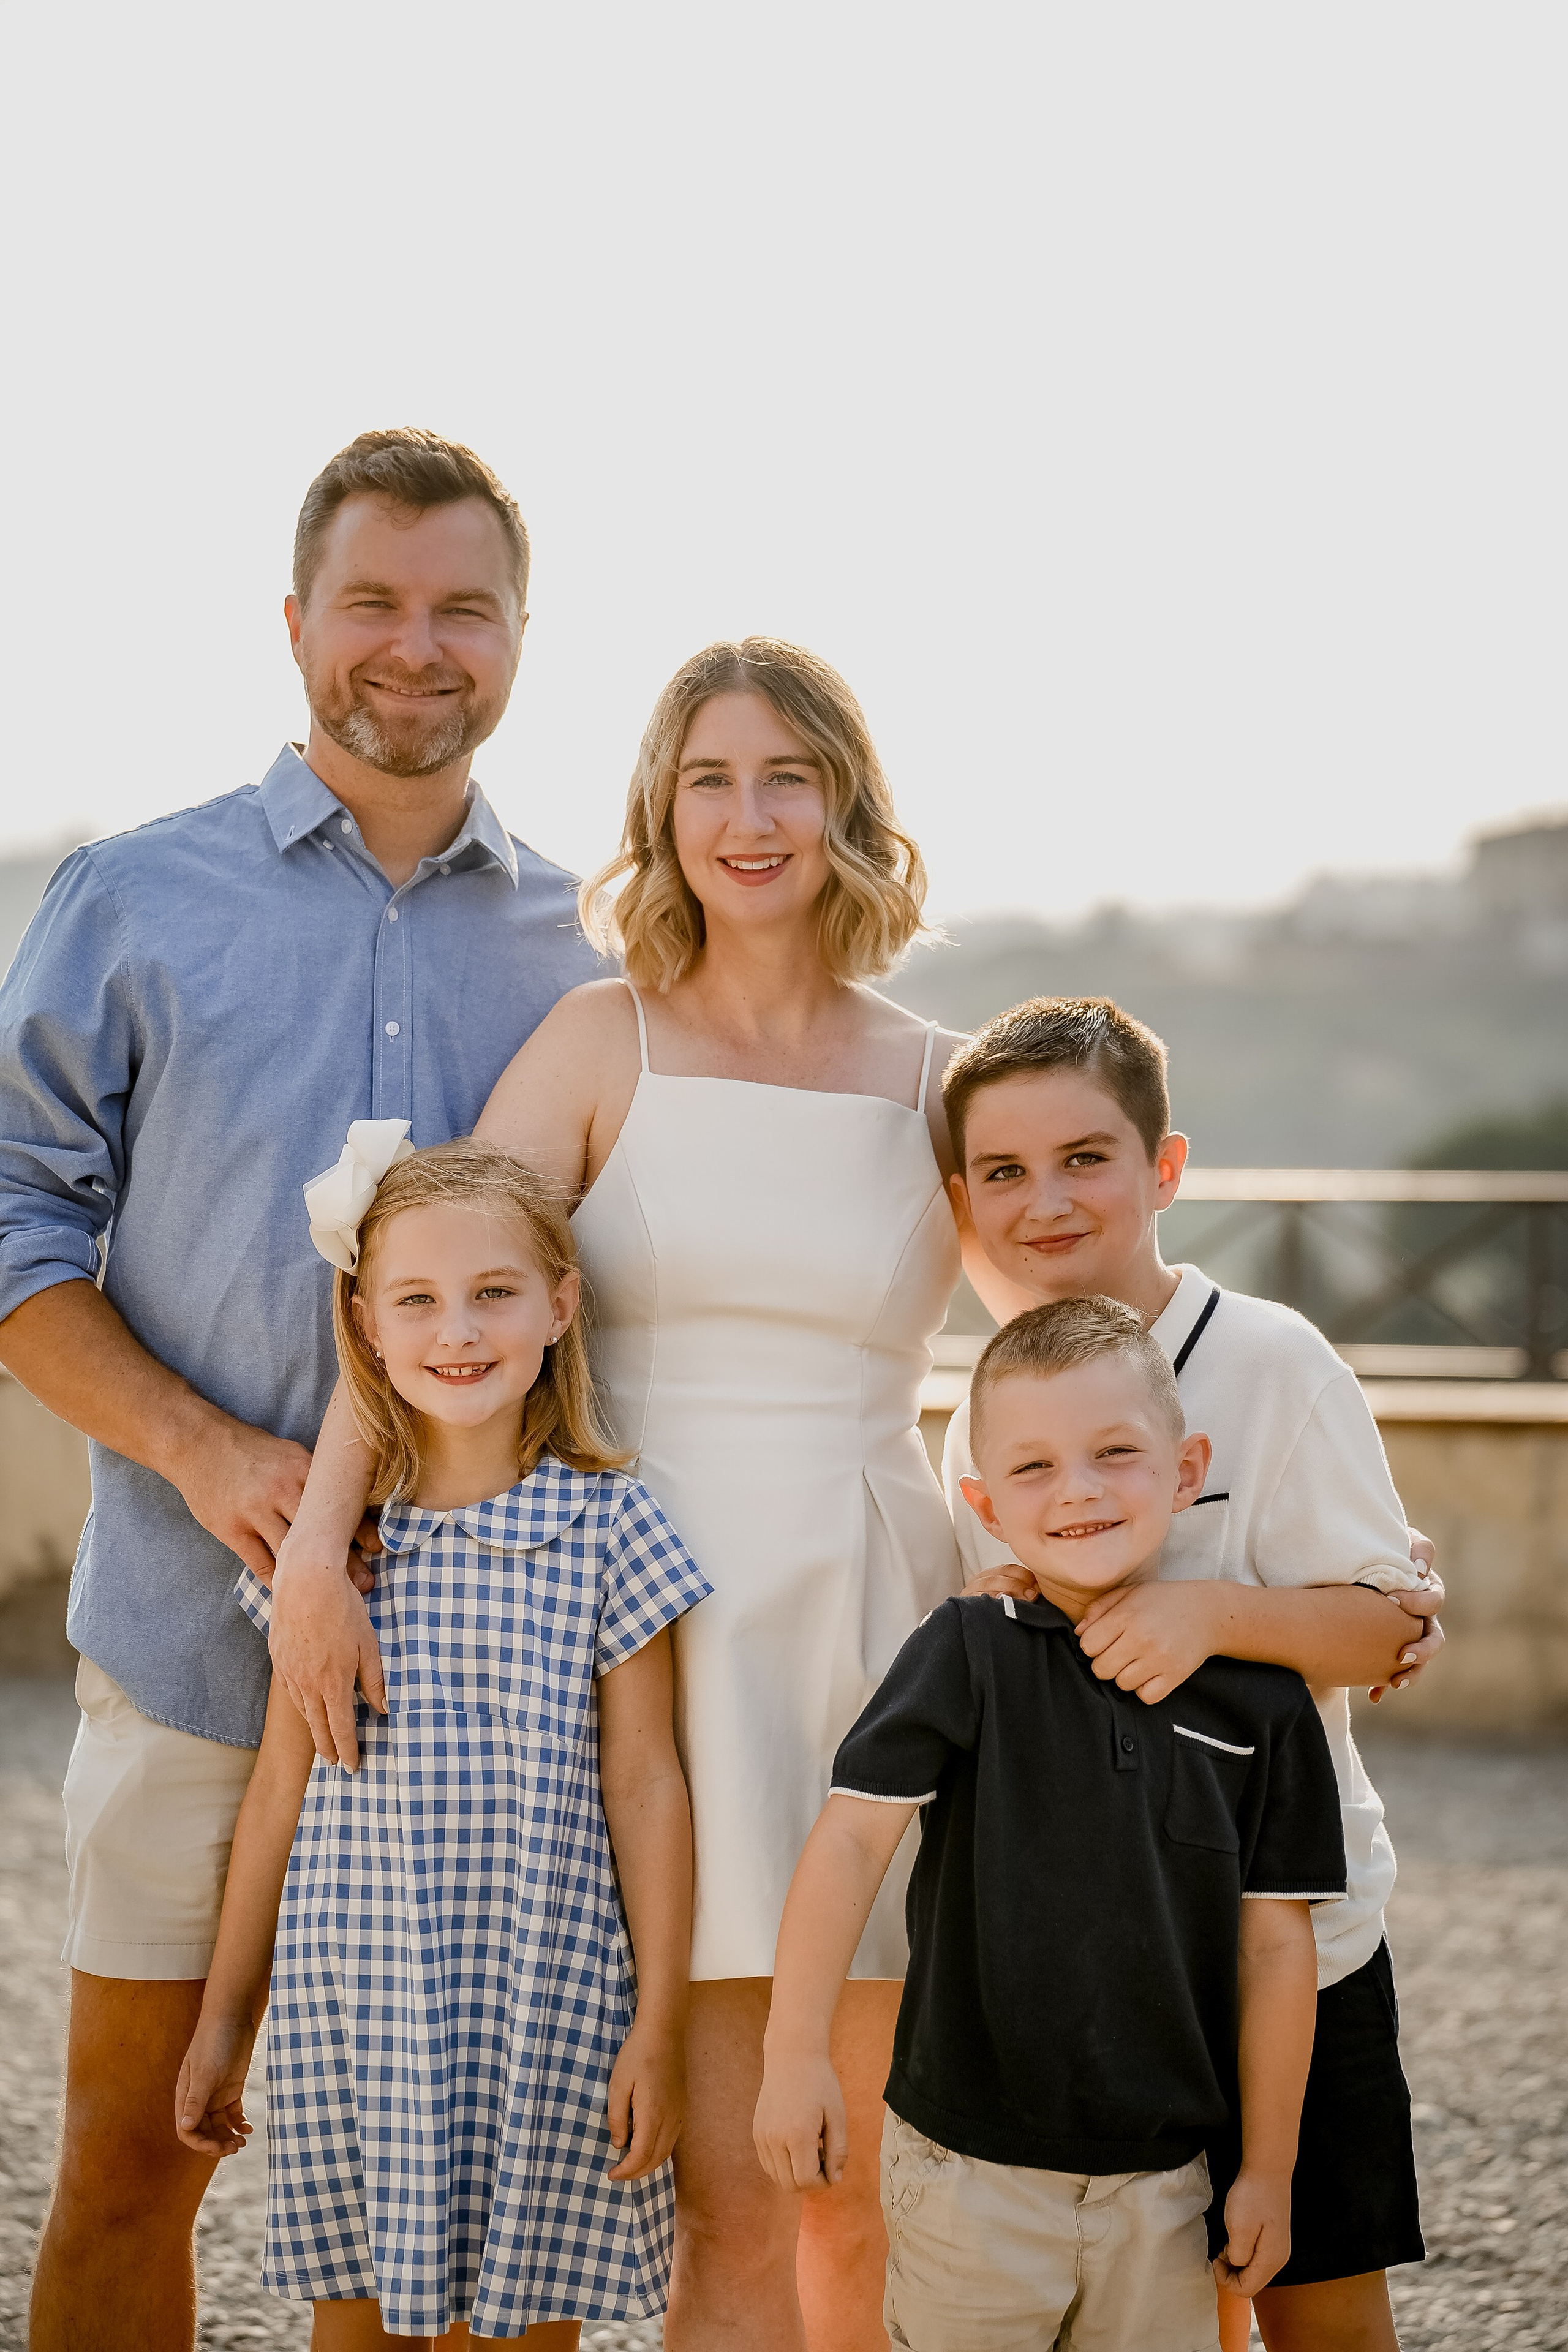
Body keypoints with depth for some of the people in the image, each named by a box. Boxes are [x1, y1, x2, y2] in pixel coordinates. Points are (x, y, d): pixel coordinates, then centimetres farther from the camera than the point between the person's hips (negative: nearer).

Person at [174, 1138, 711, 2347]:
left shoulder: (605, 1524, -3)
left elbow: (643, 1786, -1)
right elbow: (283, 1782, 9)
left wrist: (662, 2022, -3)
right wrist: (225, 2016, 12)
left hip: (542, 2012, -2)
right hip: (349, 2002, 2)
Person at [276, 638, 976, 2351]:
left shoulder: (936, 1086, 9)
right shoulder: (605, 1043, 3)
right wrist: (319, 1531, -20)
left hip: (874, 1622, 2)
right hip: (664, 1630, -2)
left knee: (868, 2193, 6)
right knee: (726, 2203, -3)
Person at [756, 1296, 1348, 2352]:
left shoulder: (1259, 1700, -2)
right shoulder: (966, 1655, -6)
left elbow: (1275, 1948, 2)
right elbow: (852, 1836, -12)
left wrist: (1269, 2169, 4)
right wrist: (798, 2052, -19)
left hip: (1162, 2181, 2)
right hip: (969, 2168, -2)